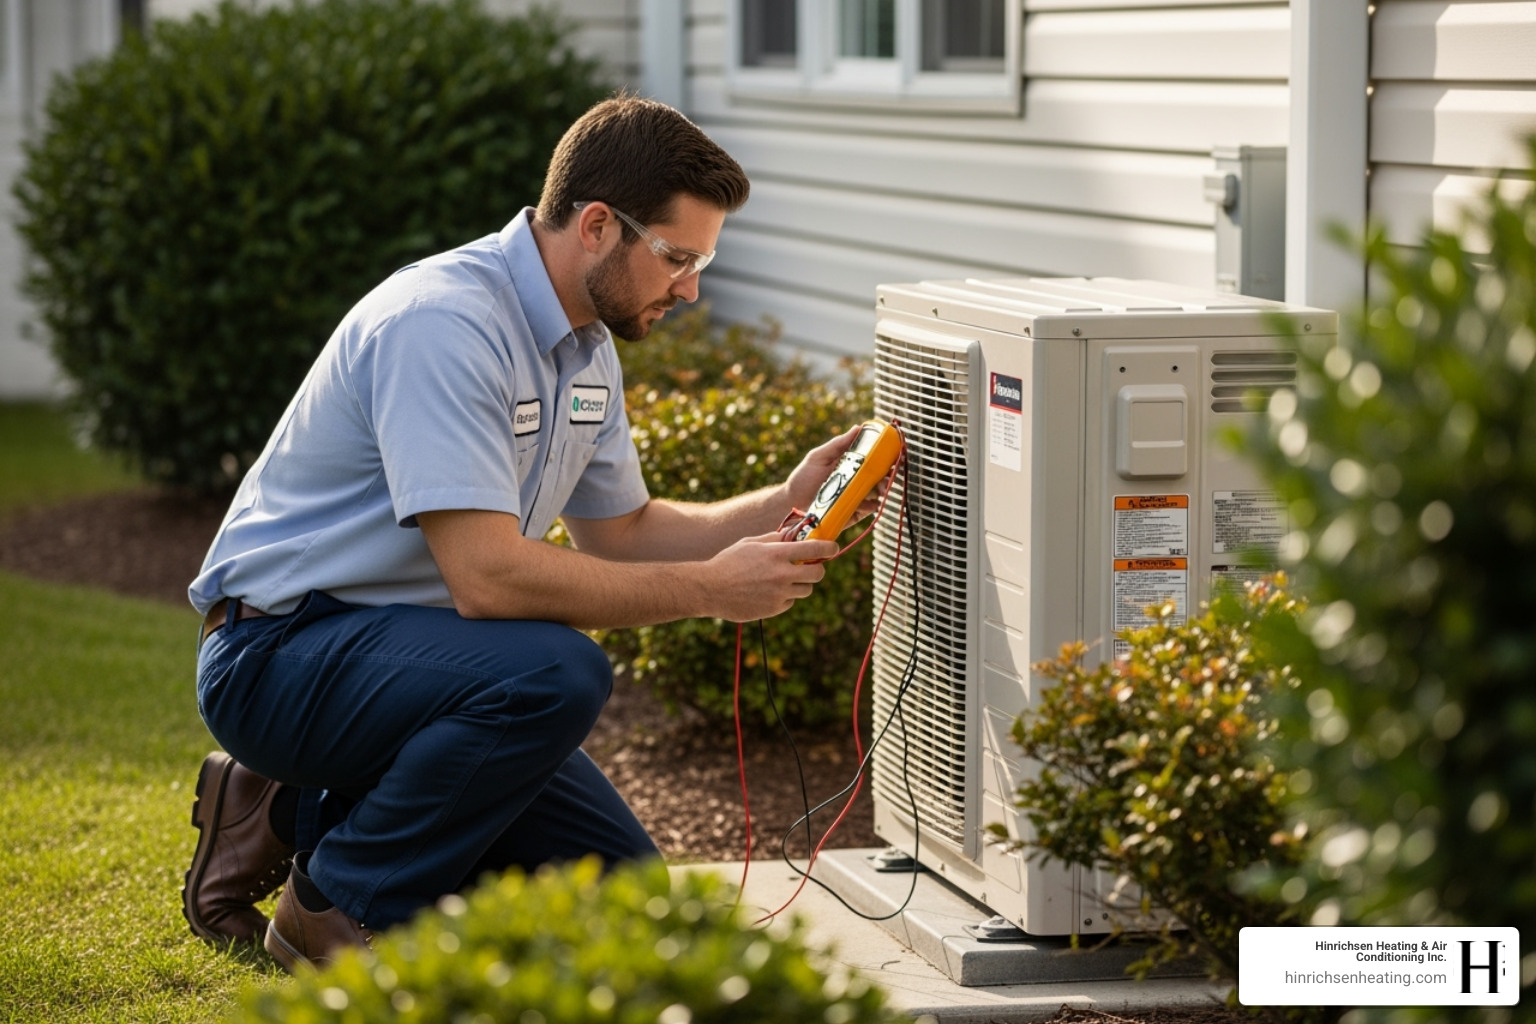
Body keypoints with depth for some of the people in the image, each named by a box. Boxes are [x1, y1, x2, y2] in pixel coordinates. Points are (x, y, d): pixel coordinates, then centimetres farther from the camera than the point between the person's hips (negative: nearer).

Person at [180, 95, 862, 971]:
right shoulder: (444, 323, -25)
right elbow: (487, 574, -31)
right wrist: (710, 588, -25)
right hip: (280, 652, -9)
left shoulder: (585, 346, 7)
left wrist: (785, 505, 2)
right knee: (557, 673, -33)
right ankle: (343, 903, -13)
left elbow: (622, 534, 18)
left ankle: (304, 815, 14)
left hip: (405, 647, 9)